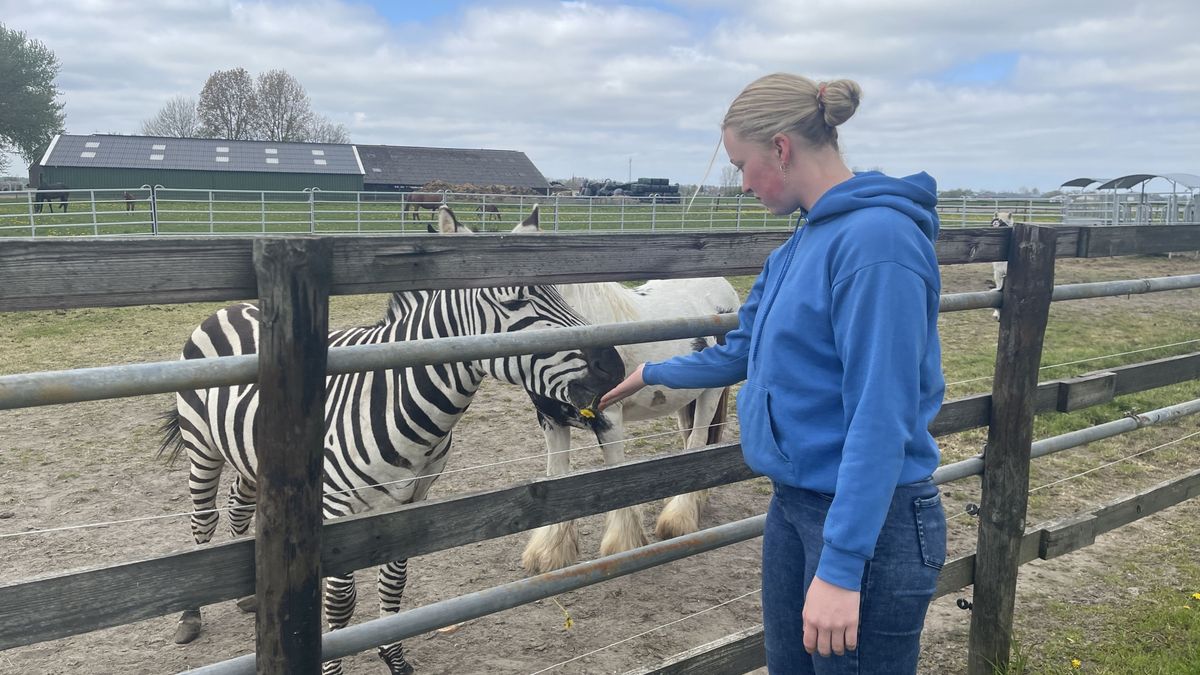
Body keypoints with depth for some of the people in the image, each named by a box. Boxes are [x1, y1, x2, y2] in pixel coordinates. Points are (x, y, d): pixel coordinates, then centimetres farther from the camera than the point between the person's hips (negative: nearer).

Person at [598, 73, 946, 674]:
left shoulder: (877, 239, -21)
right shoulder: (799, 245, 8)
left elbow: (881, 417, -25)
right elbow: (743, 353, 20)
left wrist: (840, 567, -25)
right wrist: (653, 373, 33)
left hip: (870, 522, -9)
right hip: (793, 506, 9)